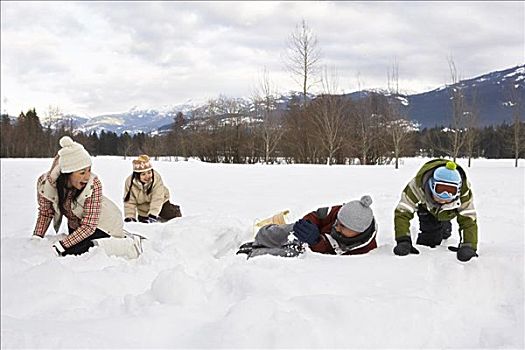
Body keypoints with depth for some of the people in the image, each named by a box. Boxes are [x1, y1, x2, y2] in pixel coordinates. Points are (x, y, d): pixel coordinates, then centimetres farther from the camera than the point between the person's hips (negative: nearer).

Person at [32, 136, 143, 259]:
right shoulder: (44, 183, -26)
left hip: (100, 224, -5)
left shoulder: (93, 184, -34)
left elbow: (89, 225, -31)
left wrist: (61, 245, -38)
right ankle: (121, 237, 32)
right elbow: (45, 213, -6)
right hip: (75, 225, 5)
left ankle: (131, 245, -13)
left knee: (72, 252, -25)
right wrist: (36, 237, -20)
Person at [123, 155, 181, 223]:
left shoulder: (157, 178, -31)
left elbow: (157, 199, -35)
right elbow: (130, 202, -19)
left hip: (160, 204, -2)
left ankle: (175, 211, 24)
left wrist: (152, 215, -42)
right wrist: (130, 216, -29)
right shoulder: (130, 182, -24)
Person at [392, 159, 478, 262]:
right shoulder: (418, 185, -44)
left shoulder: (463, 191, -41)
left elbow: (468, 219, -40)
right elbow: (402, 212, -44)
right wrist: (403, 240, -56)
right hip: (426, 207, -1)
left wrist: (469, 247, -54)